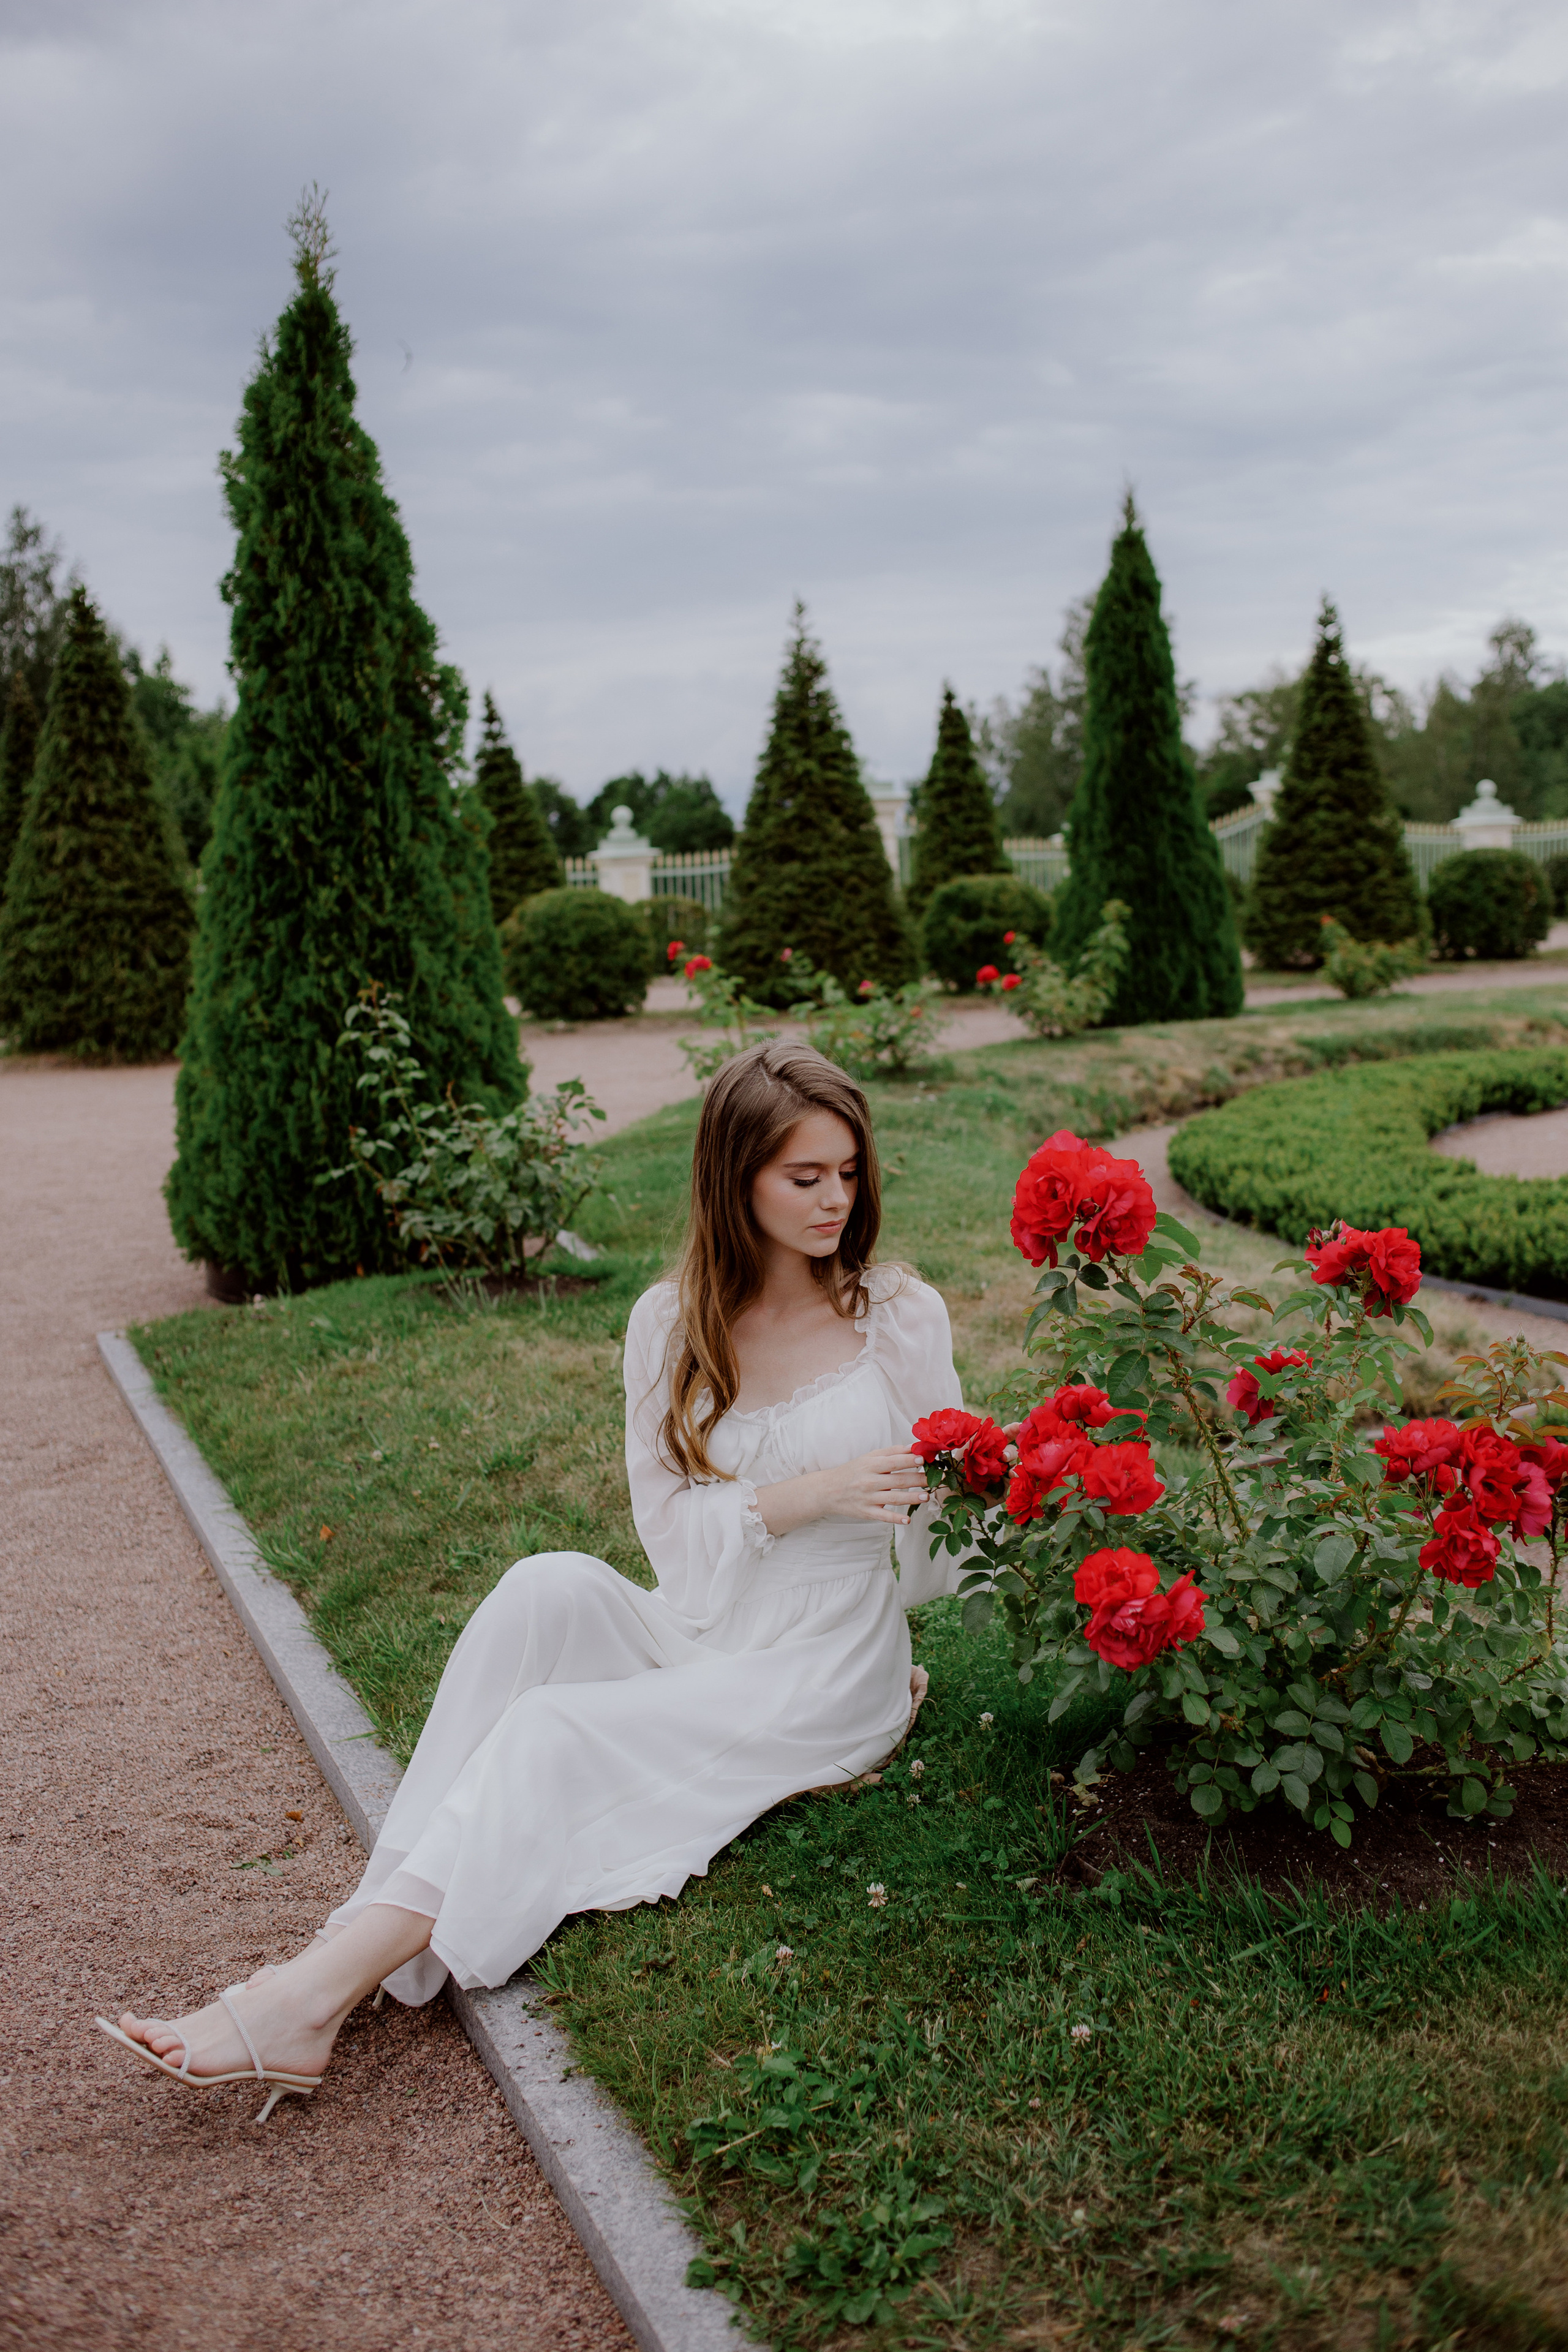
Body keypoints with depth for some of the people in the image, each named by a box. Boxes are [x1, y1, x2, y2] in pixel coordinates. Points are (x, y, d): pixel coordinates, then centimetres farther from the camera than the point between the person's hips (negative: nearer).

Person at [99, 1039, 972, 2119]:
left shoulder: (901, 1314, -4)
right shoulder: (673, 1322, 1)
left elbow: (937, 1529, 2)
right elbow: (673, 1531, -4)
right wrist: (809, 1494, -20)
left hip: (825, 1674, -3)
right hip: (694, 1634, 3)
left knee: (555, 1733, -25)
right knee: (550, 1588, -28)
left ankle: (323, 1991, -27)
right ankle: (378, 1922, -30)